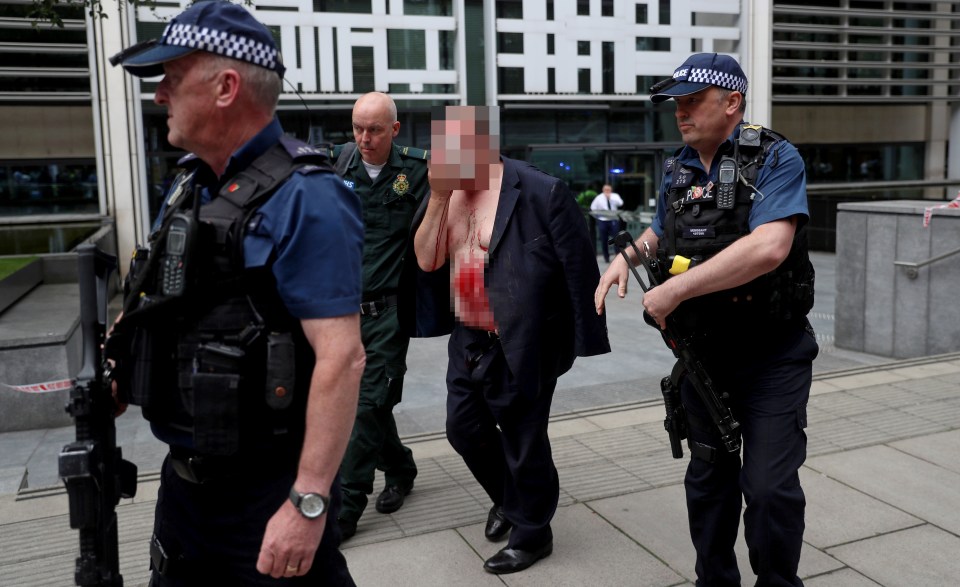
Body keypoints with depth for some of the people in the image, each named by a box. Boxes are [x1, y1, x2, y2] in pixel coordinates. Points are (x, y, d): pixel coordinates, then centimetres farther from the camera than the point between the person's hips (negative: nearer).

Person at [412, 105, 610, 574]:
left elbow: (579, 267, -15)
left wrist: (585, 339, -14)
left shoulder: (540, 191, -17)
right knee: (463, 429, 18)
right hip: (468, 341, 7)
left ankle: (531, 533, 30)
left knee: (522, 440, 7)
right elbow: (426, 261, -2)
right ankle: (506, 497, 45)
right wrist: (438, 198, -12)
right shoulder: (447, 193, 4)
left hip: (522, 345, -7)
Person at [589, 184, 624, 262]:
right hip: (602, 221, 1)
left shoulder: (615, 196, 4)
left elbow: (620, 203, -15)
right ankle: (606, 257, 14)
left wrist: (610, 197, -20)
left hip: (614, 220, -1)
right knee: (604, 240, 3)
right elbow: (593, 208, 11)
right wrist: (597, 217, 6)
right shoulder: (599, 197, 5)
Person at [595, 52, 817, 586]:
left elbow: (768, 247, -29)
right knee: (707, 479, 17)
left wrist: (673, 291, -26)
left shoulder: (774, 159, -14)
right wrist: (629, 255, -1)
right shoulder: (676, 170, 6)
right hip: (700, 352, 6)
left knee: (769, 486, -6)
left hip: (771, 356, -6)